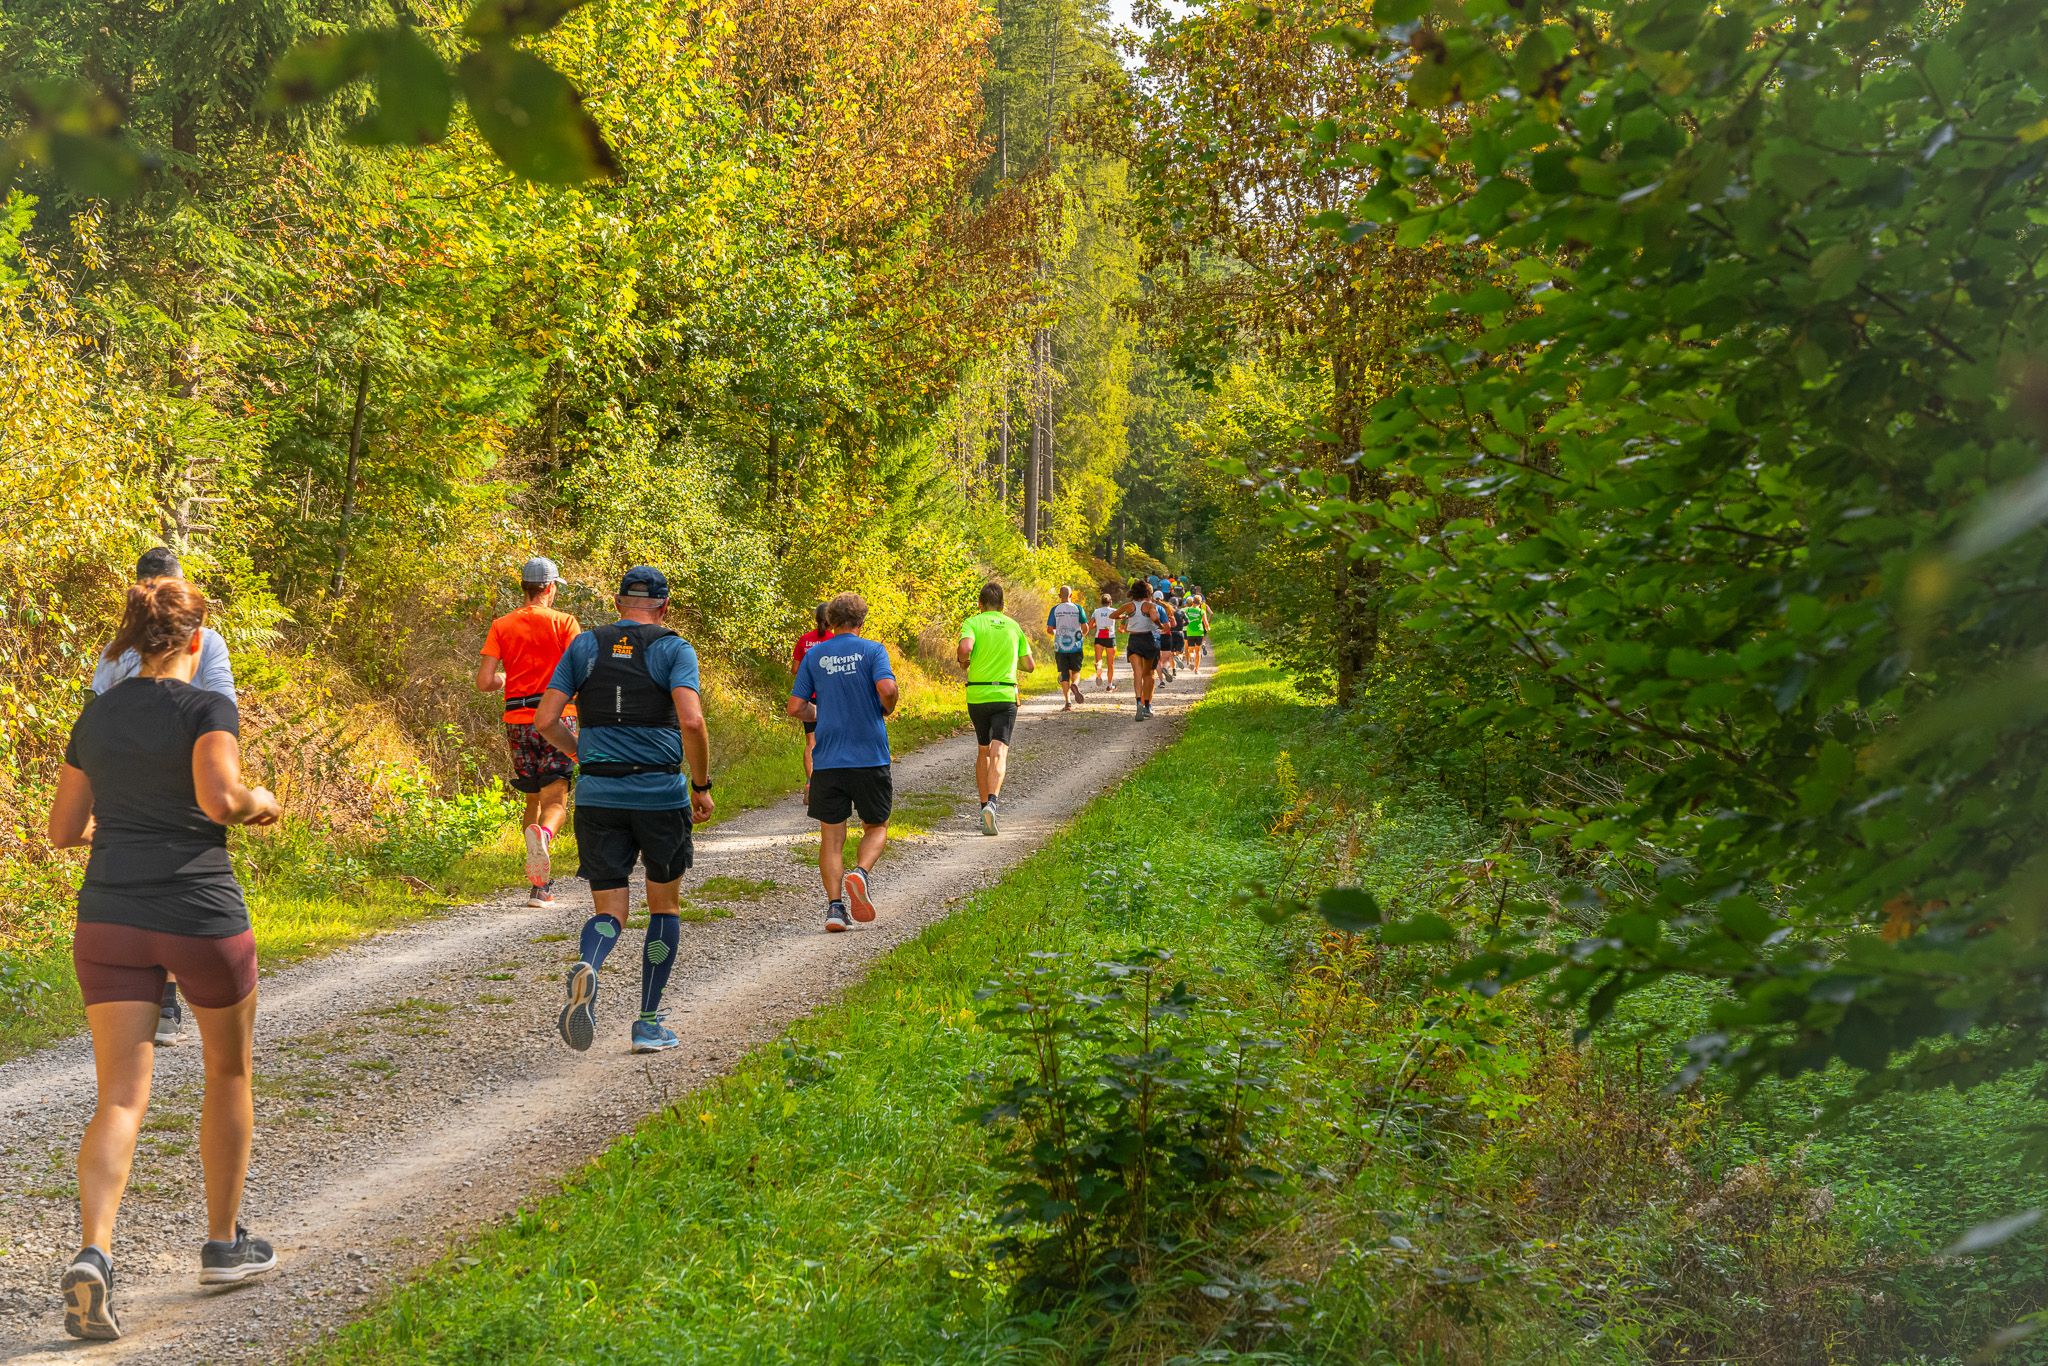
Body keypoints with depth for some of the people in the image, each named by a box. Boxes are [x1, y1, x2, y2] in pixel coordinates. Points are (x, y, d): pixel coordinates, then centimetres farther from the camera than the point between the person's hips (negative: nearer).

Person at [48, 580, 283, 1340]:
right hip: (200, 915, -4)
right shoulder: (206, 709, -7)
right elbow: (219, 797, -24)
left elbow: (64, 830, 13)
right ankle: (224, 1244, 27)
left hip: (110, 918, 4)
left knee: (121, 1100, -1)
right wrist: (257, 804, -3)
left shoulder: (97, 715, 9)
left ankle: (94, 1253, -23)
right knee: (228, 1073, 19)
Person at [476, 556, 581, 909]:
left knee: (533, 799, 16)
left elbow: (484, 682, 1)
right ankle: (543, 835, -44)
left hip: (518, 721, 3)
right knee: (555, 800, -7)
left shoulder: (501, 626, 7)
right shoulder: (563, 622, -1)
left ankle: (541, 886, 11)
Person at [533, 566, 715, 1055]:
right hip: (661, 793, -2)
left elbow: (545, 720, 3)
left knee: (609, 911, 7)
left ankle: (586, 970, -28)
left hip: (598, 795, 2)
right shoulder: (673, 649, -2)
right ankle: (648, 1023, 15)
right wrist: (702, 785, -4)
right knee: (665, 906, 16)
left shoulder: (584, 646, 8)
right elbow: (691, 722, -16)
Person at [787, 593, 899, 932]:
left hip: (828, 761, 2)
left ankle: (834, 906, -4)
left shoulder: (814, 655, 6)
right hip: (870, 757, -2)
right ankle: (861, 872, -14)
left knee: (831, 837, 7)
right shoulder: (872, 650, -2)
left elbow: (796, 708, 4)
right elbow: (887, 689, -19)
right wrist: (888, 709, 3)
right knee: (876, 827, 14)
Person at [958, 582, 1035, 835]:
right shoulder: (1014, 626, 10)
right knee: (998, 752, -10)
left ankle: (984, 805, 21)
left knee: (983, 750, 19)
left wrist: (963, 662, 2)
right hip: (1005, 695, 0)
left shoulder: (973, 622, 0)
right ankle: (992, 802, -33)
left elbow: (964, 648, -20)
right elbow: (1030, 665, 12)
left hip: (976, 695, 0)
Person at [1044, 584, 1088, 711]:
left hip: (1060, 647, 0)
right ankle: (1075, 684, -17)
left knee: (1064, 675, 5)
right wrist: (1082, 635, 16)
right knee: (1076, 671, 17)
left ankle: (1068, 702, -3)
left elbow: (1049, 630, -4)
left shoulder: (1055, 609, -3)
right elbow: (1085, 627, -6)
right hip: (1075, 646, 0)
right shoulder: (1077, 608, -2)